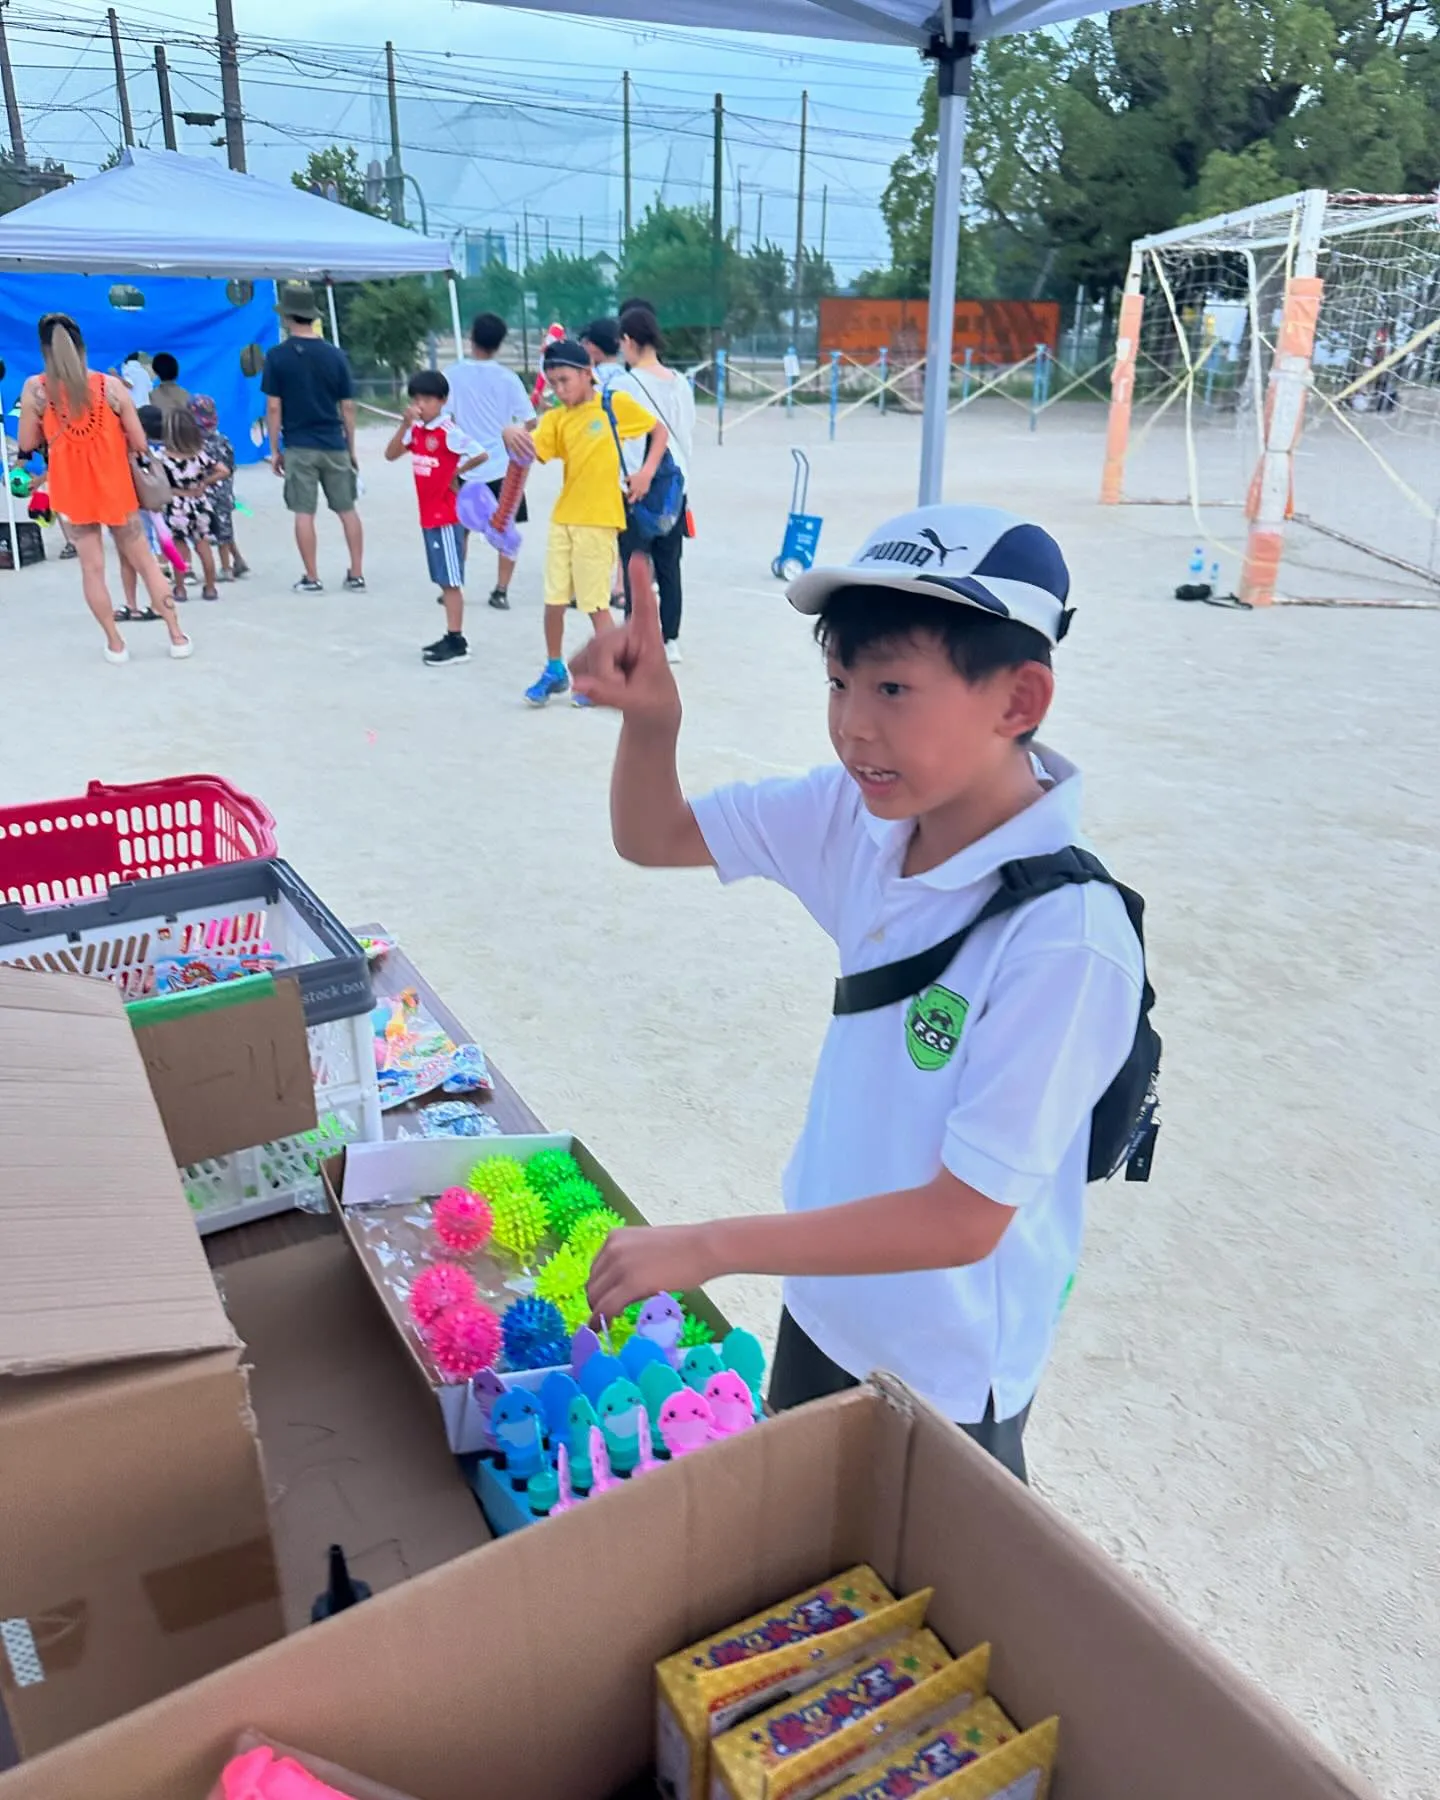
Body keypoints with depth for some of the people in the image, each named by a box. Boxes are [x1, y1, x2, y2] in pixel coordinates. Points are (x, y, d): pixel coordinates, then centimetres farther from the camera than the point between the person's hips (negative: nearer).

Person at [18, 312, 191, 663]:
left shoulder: (35, 388, -9)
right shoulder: (111, 386, -9)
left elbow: (27, 443, -1)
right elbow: (139, 443, -5)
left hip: (73, 490, 0)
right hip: (115, 488, 0)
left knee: (92, 568, 9)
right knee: (145, 562, 10)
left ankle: (115, 644, 11)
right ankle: (177, 636, 12)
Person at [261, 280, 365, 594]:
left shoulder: (277, 355, -4)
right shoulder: (335, 355, 2)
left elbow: (273, 407, -4)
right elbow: (347, 407, 4)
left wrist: (274, 449, 5)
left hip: (299, 446, -2)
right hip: (334, 445, 2)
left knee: (304, 513, 3)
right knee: (347, 510, 10)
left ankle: (311, 578, 5)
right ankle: (356, 575, 11)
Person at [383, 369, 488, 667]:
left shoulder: (448, 431, -14)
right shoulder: (416, 430, 9)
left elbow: (480, 454, -22)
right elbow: (391, 455, 5)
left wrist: (456, 473, -7)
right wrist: (404, 425, -8)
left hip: (446, 516, -8)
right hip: (428, 516, 8)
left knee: (451, 580, -4)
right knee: (444, 580, 13)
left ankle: (457, 642, 0)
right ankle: (451, 638, 20)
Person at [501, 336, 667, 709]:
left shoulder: (616, 404, -2)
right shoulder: (556, 418, 6)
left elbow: (659, 430, 6)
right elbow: (527, 450, -9)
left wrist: (647, 471, -6)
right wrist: (510, 434, -31)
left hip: (599, 520, -4)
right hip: (562, 519, 5)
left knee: (596, 603, 0)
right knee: (554, 600, 8)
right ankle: (555, 671, 26)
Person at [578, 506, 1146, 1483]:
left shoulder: (1067, 939, -32)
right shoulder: (864, 815, -12)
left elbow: (964, 1217, -28)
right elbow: (655, 839, -2)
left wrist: (711, 1246, -27)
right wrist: (651, 719, -23)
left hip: (944, 1370, -6)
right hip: (824, 1302, 6)